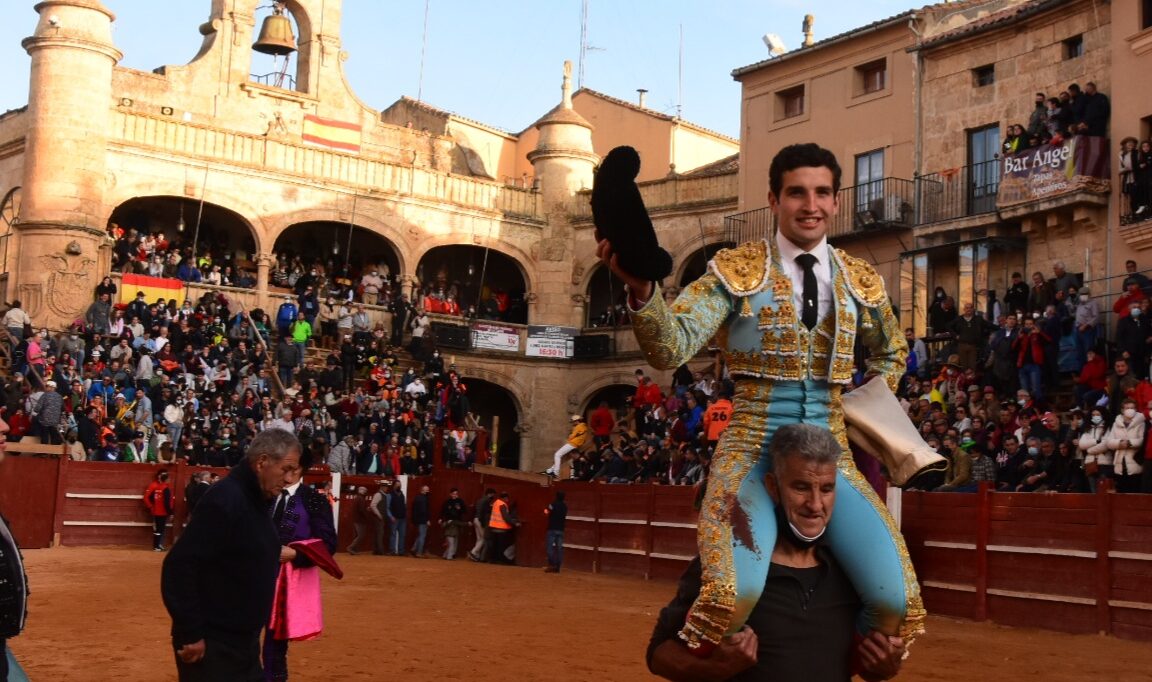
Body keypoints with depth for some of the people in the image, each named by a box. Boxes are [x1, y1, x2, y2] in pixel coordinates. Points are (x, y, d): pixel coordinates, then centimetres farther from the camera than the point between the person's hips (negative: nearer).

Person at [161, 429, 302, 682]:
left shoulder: (257, 500, 9)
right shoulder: (224, 500, -20)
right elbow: (179, 566, -25)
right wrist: (190, 633, -24)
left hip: (245, 640, 9)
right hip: (211, 645, -9)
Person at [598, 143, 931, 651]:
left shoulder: (860, 282, 10)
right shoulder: (736, 271, -2)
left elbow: (891, 354, 30)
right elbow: (670, 348, -17)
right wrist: (641, 288, -35)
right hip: (752, 449, -4)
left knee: (896, 598, -15)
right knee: (738, 590, -32)